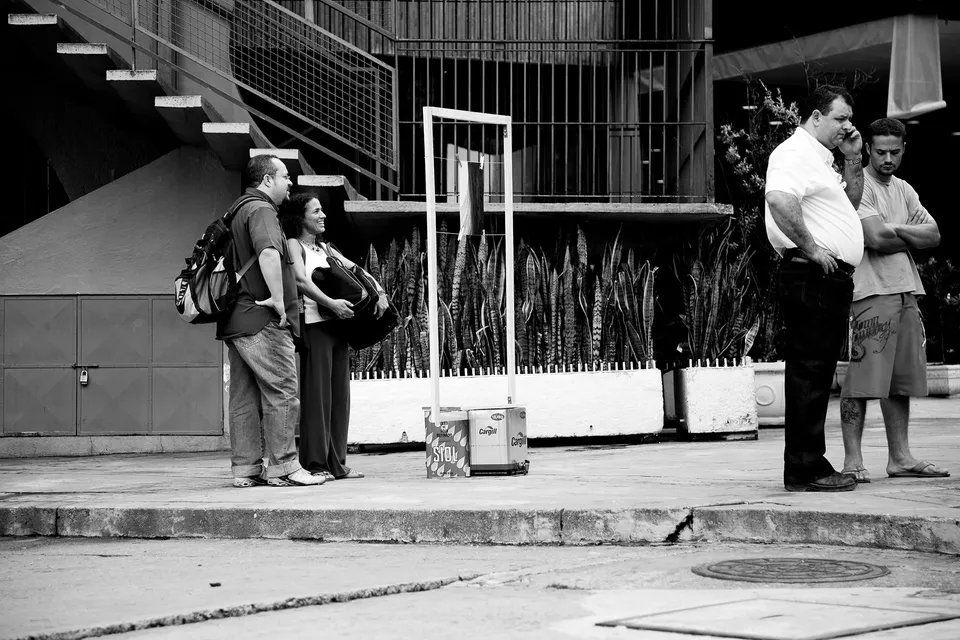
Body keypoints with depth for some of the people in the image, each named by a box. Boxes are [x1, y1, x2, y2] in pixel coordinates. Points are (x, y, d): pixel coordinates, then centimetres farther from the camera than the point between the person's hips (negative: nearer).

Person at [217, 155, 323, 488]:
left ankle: (245, 469, 11)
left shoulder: (237, 211, 21)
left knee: (244, 396, 9)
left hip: (235, 322, 10)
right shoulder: (261, 211, -10)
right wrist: (278, 298, -24)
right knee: (281, 392, -6)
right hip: (261, 322, -10)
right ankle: (283, 467, -5)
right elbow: (268, 253, -29)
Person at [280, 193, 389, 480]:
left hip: (338, 324, 8)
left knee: (339, 394, 7)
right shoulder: (293, 244, -1)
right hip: (314, 324, -8)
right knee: (317, 393, -8)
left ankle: (336, 463, 12)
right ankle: (315, 464, -6)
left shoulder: (324, 248, 22)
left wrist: (378, 292, 0)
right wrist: (330, 303, -27)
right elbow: (301, 280, -16)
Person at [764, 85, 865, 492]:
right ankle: (804, 470, -9)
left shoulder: (823, 159, 24)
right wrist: (811, 249, -22)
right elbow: (780, 200, -28)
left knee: (818, 375, 11)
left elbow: (850, 202, 30)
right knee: (808, 374, -10)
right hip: (811, 276, -11)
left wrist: (852, 158, 19)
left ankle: (809, 466, 15)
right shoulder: (794, 153, -10)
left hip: (832, 278, 11)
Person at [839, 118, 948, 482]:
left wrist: (896, 230, -5)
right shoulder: (859, 185, -5)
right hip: (870, 292, -8)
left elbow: (934, 235, 10)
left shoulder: (904, 190, 20)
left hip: (906, 292, 8)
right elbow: (875, 238, -16)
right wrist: (911, 238, 1)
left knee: (900, 381, 9)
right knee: (861, 380, -9)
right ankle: (853, 461, -8)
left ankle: (900, 457, 13)